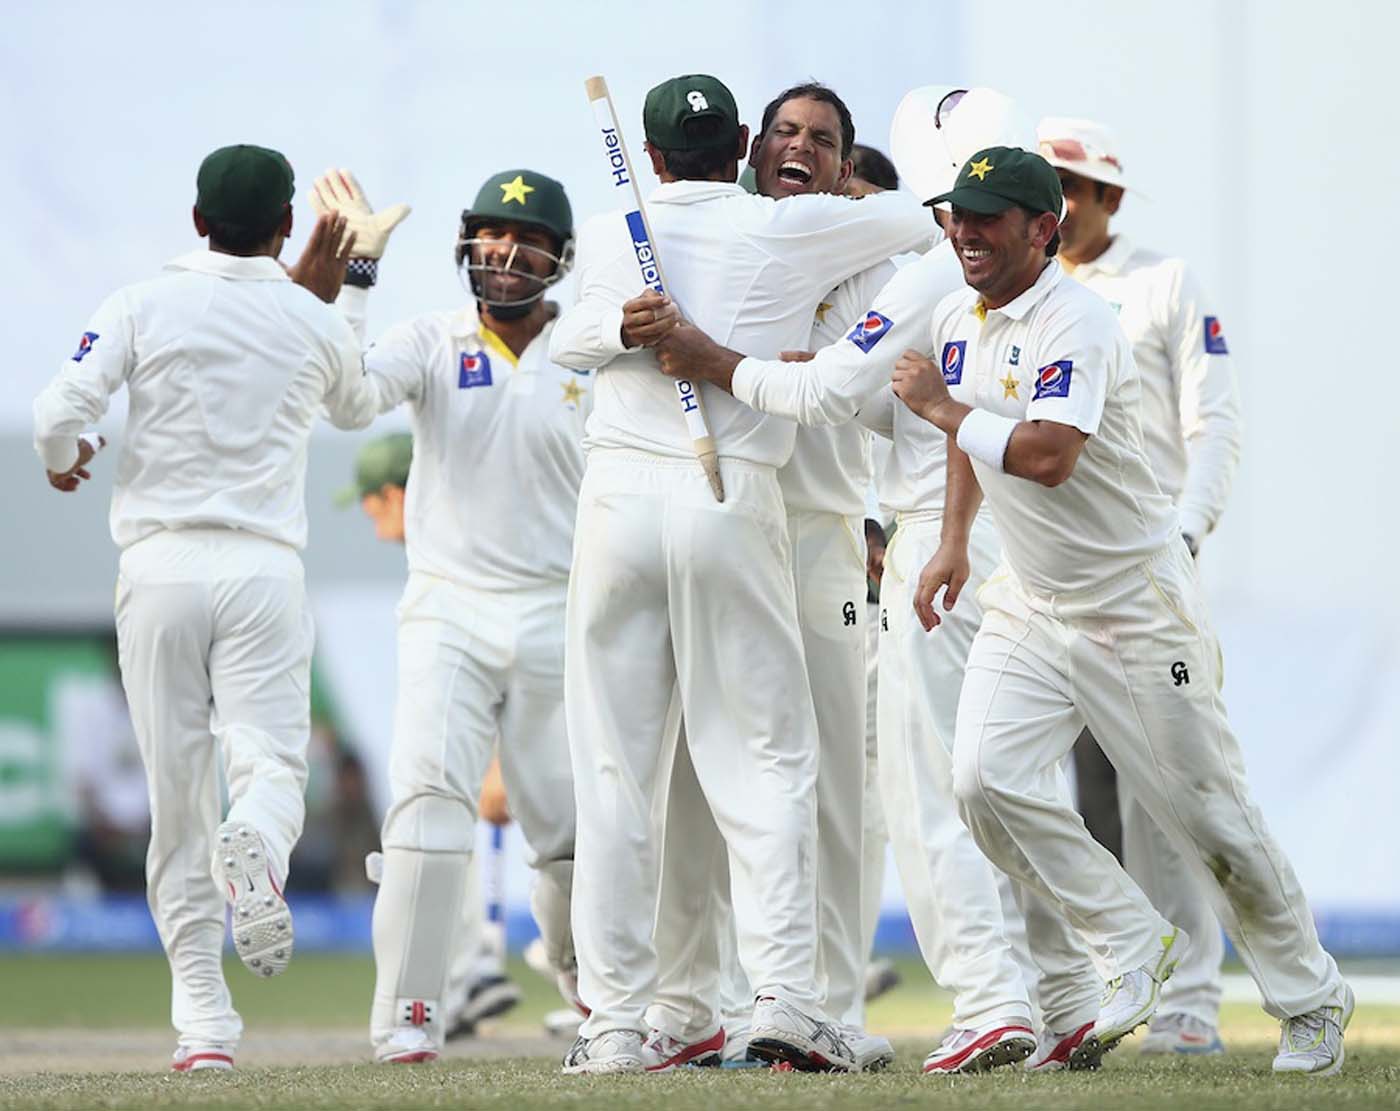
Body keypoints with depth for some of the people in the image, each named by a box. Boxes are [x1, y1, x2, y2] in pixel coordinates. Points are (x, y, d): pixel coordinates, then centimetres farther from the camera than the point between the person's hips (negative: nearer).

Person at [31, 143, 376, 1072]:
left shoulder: (145, 306, 2)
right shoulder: (314, 325, 6)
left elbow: (59, 413, -7)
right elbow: (358, 407, 28)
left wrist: (63, 461, 15)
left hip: (159, 566, 0)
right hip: (266, 570, 0)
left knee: (179, 797, 4)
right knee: (270, 760, -3)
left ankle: (203, 1019, 0)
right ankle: (256, 850, -41)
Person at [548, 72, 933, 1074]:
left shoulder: (609, 238, 9)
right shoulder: (792, 231, 3)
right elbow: (923, 218, 15)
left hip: (619, 494, 2)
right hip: (734, 502, -2)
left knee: (614, 767, 3)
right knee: (765, 757, 2)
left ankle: (613, 1022, 1)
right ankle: (785, 996, -10)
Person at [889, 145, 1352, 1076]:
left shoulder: (1078, 325, -21)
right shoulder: (958, 320, 6)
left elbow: (1048, 456, -33)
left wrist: (941, 407, -21)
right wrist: (953, 544, 21)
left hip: (1136, 605, -7)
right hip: (1029, 605, 7)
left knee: (1209, 814, -1)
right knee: (988, 781, -13)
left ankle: (1312, 999, 17)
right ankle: (1139, 945, 4)